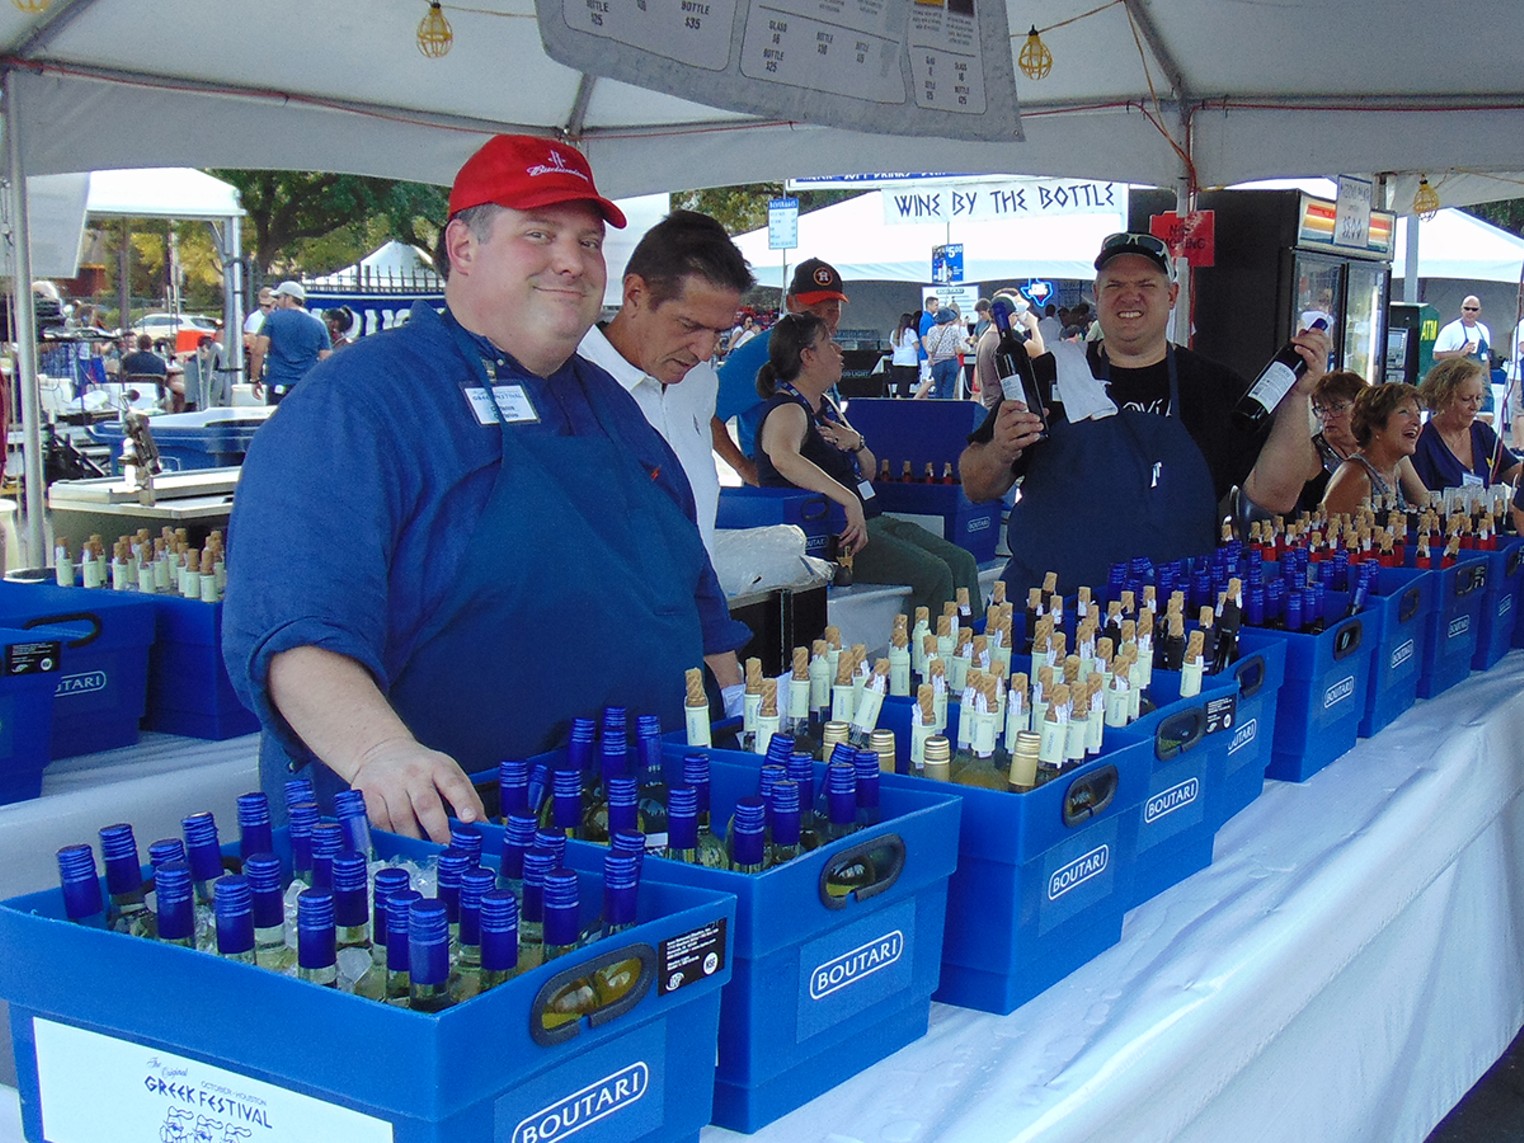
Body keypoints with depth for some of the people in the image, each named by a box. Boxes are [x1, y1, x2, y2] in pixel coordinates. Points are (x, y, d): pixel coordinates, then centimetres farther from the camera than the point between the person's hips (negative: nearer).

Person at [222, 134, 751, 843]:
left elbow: (698, 608, 27)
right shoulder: (358, 399, -7)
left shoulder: (610, 406, 18)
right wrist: (382, 750, -38)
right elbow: (291, 627, -21)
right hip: (427, 842, -6)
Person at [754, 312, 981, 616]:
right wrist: (849, 501, -40)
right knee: (934, 575, -23)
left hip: (870, 521, 10)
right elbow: (784, 459, -36)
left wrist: (857, 443, 3)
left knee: (962, 564, -5)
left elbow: (869, 474, 26)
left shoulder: (825, 406, 20)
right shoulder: (787, 411, -11)